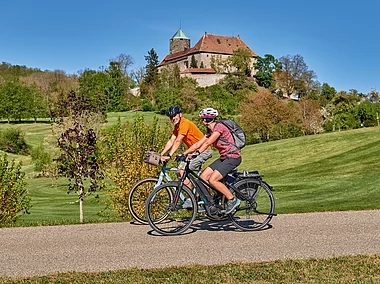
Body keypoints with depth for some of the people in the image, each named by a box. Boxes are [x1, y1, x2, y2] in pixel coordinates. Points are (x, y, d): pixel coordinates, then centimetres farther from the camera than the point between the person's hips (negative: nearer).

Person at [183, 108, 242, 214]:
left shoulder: (219, 127, -16)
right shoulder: (210, 131, 11)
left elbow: (207, 143, -27)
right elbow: (198, 144, 10)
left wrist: (197, 153, -35)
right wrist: (183, 154, 5)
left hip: (233, 157, -9)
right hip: (224, 157, 9)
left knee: (212, 180, -18)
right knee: (203, 177, 0)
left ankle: (233, 200, -7)